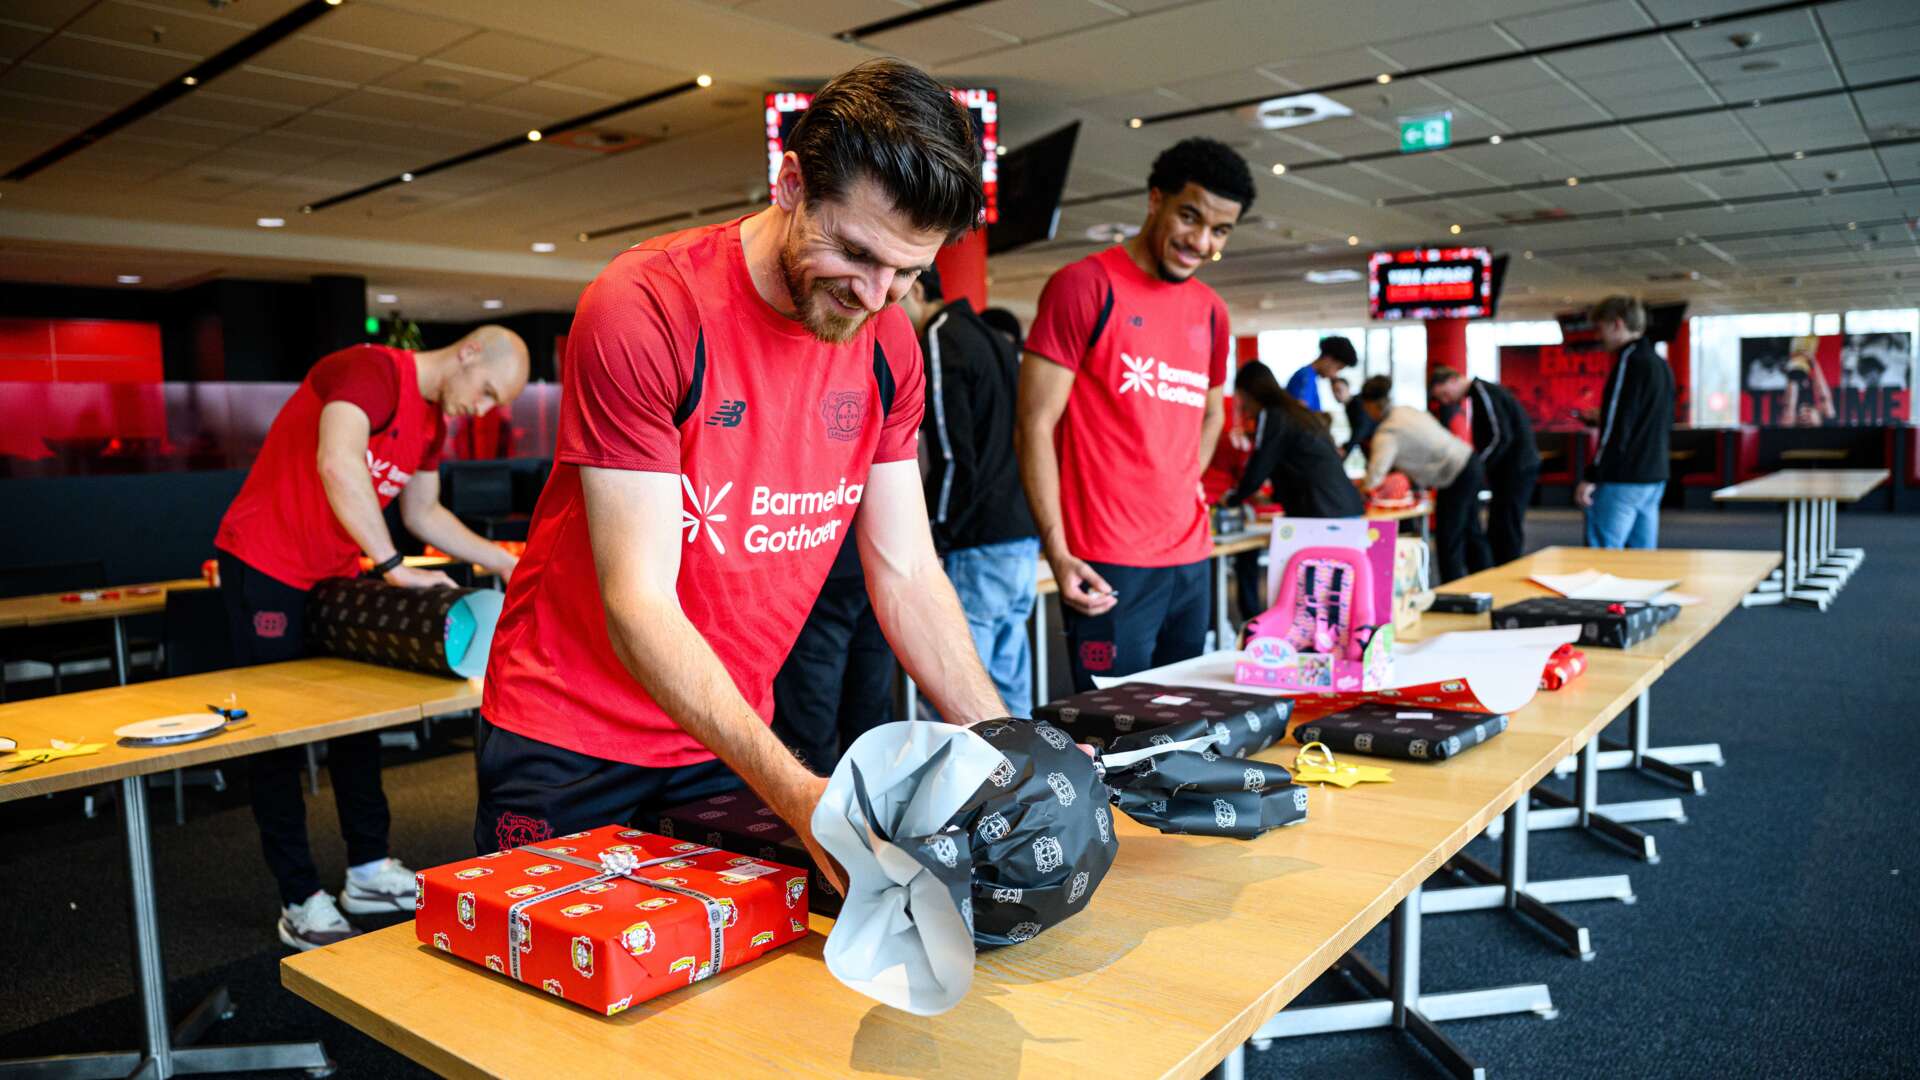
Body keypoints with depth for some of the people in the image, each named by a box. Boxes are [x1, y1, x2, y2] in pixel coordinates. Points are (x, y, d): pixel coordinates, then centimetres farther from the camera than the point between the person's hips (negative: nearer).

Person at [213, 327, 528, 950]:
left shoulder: (433, 418, 7)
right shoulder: (371, 370, -22)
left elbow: (423, 512, 14)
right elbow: (337, 464, -38)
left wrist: (501, 561, 4)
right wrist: (393, 567, -36)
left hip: (337, 573, 9)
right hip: (267, 567, -9)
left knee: (359, 717, 10)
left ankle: (368, 873, 20)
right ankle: (300, 903, 6)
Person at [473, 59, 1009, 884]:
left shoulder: (888, 346, -5)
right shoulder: (646, 308, -23)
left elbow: (906, 573, -2)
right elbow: (639, 603, -26)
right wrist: (795, 792, -35)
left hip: (737, 738, 5)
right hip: (570, 748, -4)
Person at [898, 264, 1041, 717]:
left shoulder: (939, 343, -9)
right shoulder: (995, 338, 19)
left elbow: (953, 460, -16)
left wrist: (933, 543, -9)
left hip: (978, 548, -9)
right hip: (1023, 539, 9)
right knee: (1011, 693, 14)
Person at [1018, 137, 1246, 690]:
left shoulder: (1212, 312, 13)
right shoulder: (1084, 286, -6)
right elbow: (1036, 425, -10)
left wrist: (1184, 488, 13)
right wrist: (1057, 553, -16)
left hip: (1191, 557, 7)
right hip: (1108, 565, -7)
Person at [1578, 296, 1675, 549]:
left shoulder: (1629, 362, -12)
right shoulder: (1661, 365, 16)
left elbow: (1616, 426, -18)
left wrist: (1591, 476, -15)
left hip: (1622, 480, -9)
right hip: (1655, 476, 9)